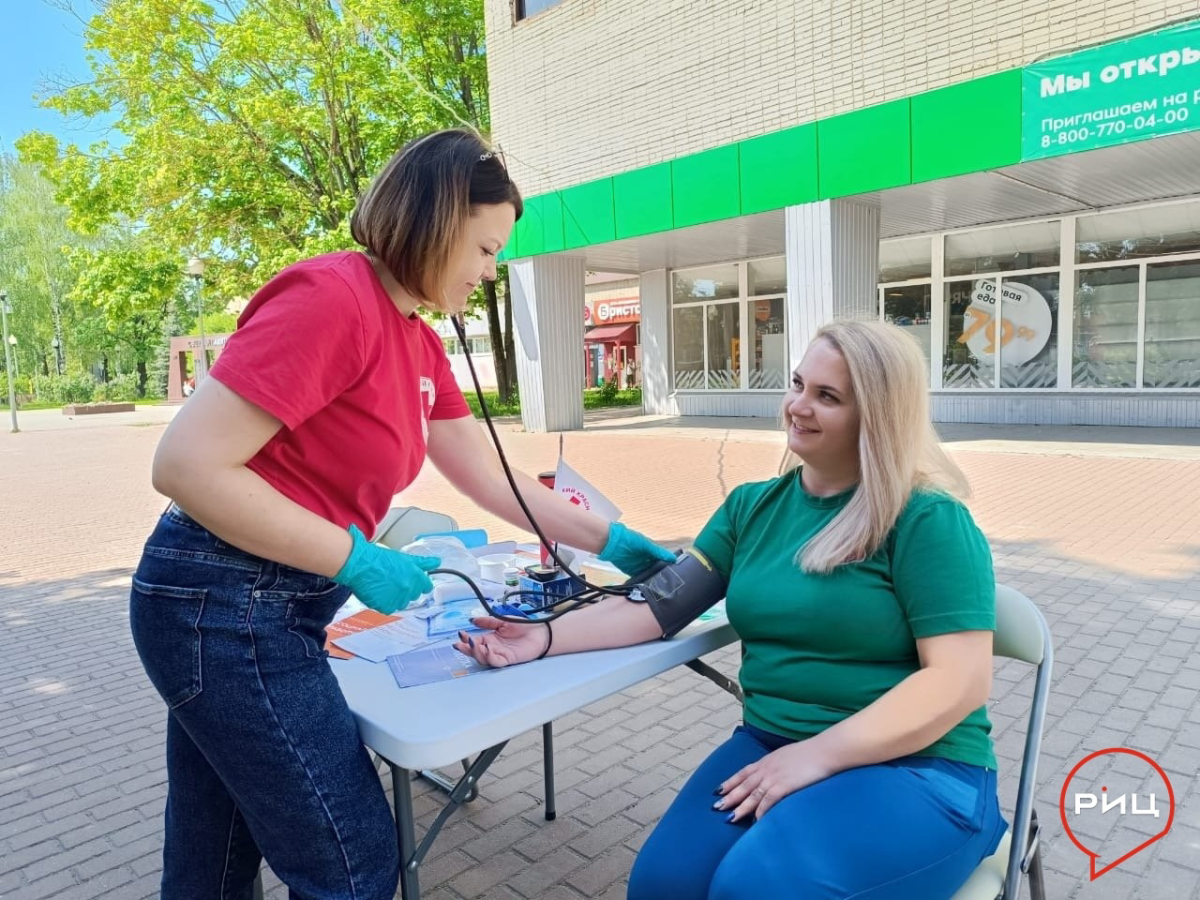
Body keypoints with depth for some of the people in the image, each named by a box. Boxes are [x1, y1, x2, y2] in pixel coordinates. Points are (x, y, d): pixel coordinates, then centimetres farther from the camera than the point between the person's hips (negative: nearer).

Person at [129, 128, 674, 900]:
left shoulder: (419, 343, 9)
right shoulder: (330, 298, -20)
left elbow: (491, 480, 12)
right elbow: (187, 466, -24)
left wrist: (609, 541, 12)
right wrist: (358, 561, -21)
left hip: (267, 604, 9)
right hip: (227, 604, -9)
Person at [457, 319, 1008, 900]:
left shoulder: (925, 520, -10)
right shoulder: (753, 506, 7)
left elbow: (960, 679, -15)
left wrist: (817, 755, -23)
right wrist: (546, 637, -9)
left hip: (916, 765, -4)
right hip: (771, 744, 5)